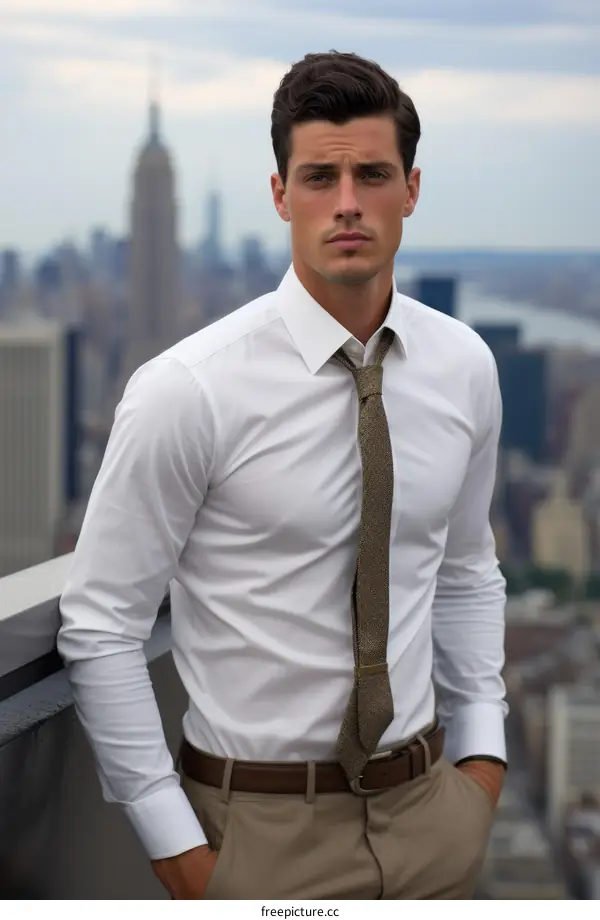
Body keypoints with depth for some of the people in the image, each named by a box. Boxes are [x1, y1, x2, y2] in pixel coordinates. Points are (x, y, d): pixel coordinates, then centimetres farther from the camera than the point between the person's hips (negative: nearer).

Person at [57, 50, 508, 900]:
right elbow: (99, 628, -11)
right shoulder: (190, 391, -16)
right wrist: (176, 848, -11)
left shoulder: (464, 367, -1)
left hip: (427, 808, 4)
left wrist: (483, 751, 5)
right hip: (265, 827, -4)